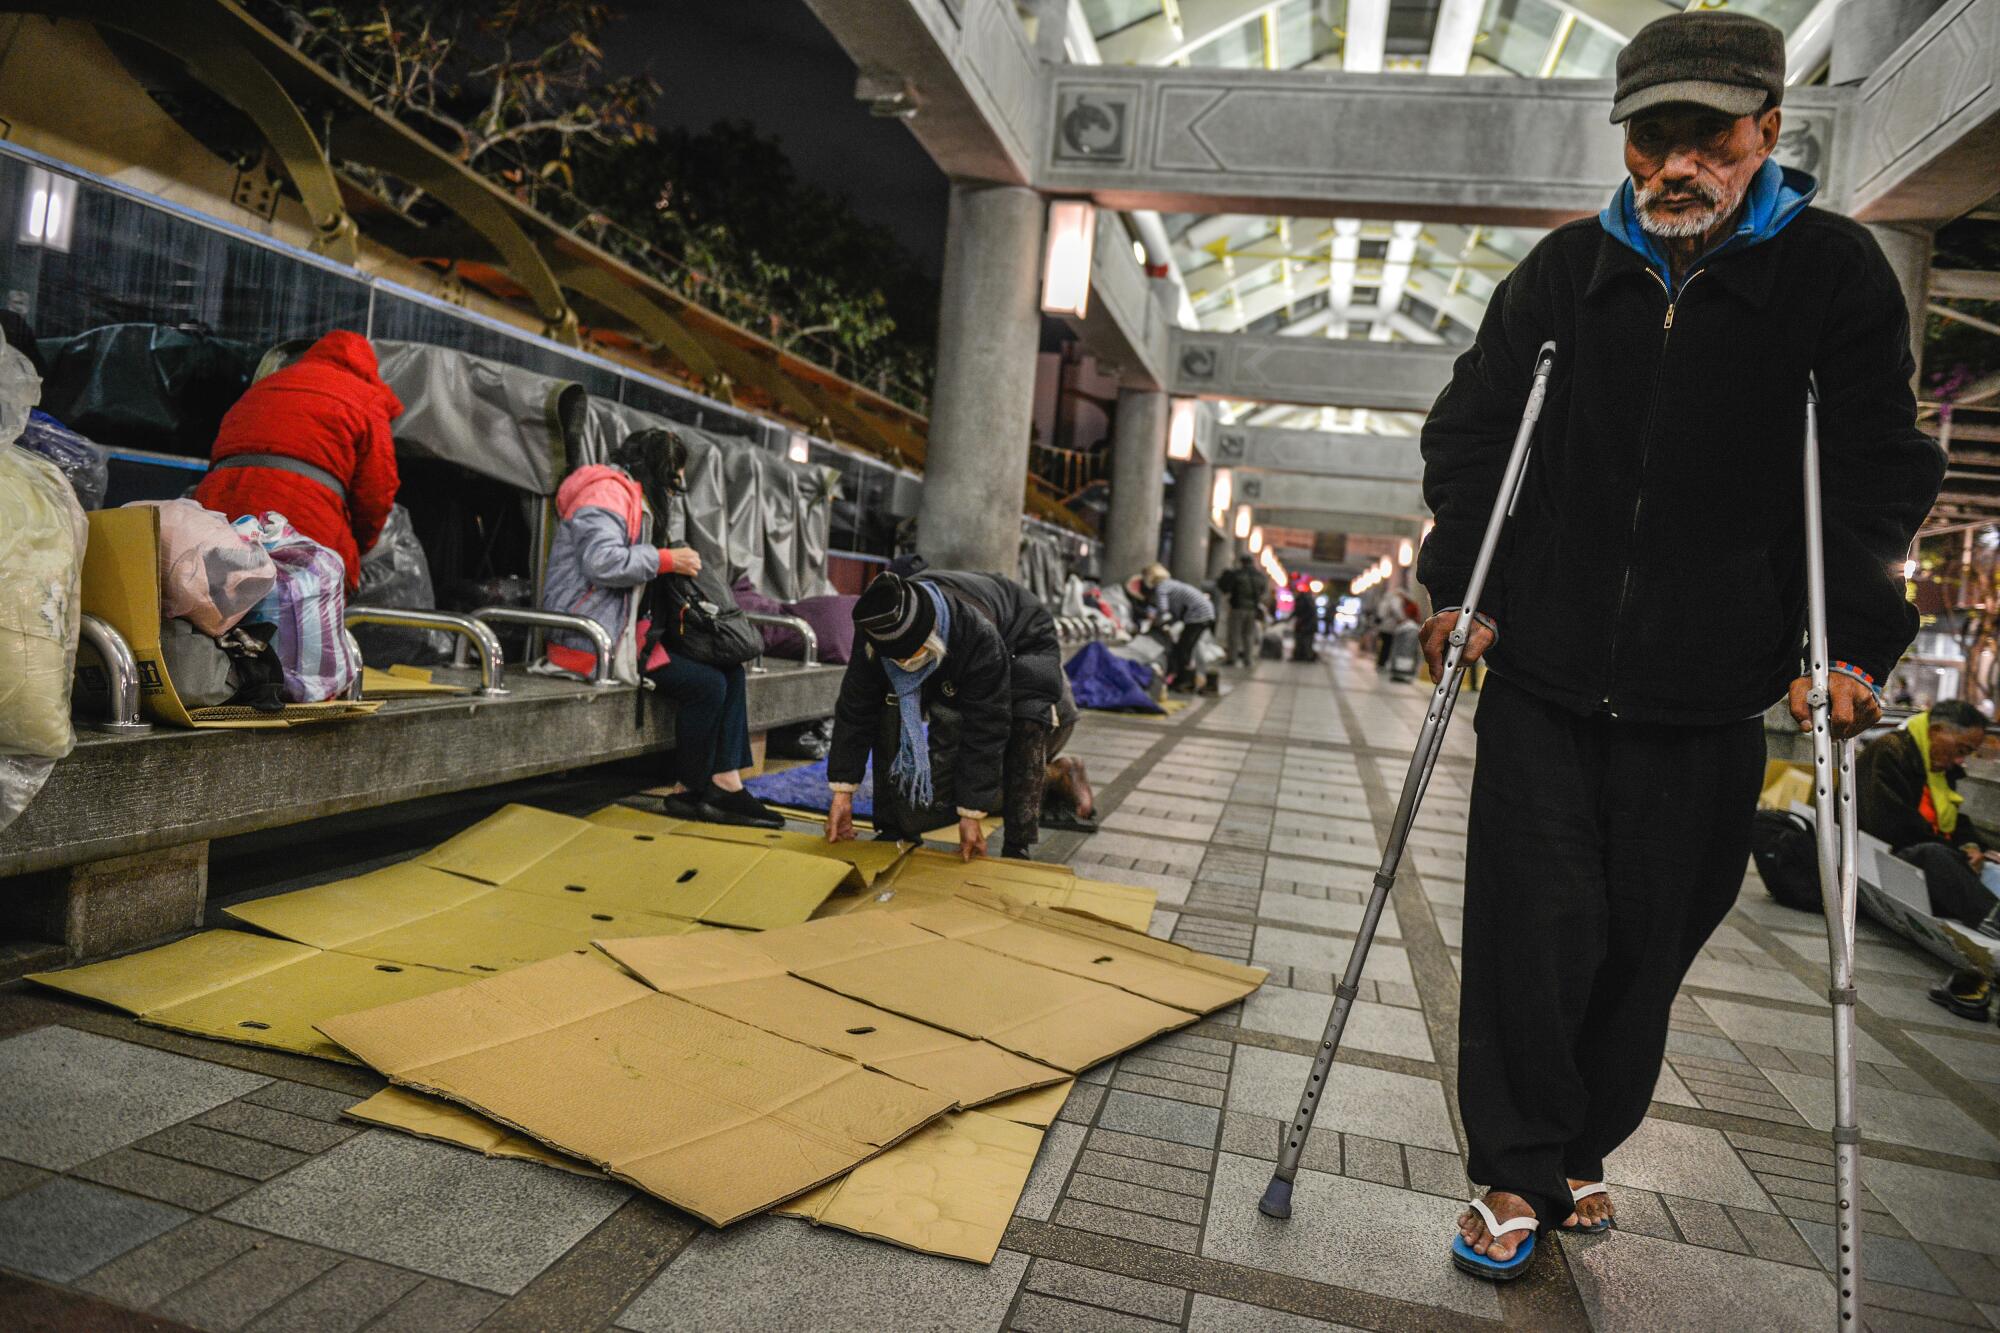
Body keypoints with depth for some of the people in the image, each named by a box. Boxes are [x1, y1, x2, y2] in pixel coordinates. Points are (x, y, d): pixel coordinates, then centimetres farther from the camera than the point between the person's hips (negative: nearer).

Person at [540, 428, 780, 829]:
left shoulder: (635, 498, 23)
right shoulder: (608, 491, -11)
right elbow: (602, 562, -26)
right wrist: (666, 560, -16)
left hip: (621, 629, 11)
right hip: (592, 638, -11)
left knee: (729, 672, 0)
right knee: (706, 685, -17)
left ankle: (726, 785, -5)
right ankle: (689, 793, -2)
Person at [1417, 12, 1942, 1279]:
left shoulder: (1837, 271, 2)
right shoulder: (1565, 270, 6)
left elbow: (1876, 480, 1)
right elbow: (1468, 430, 10)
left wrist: (1854, 647, -10)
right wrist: (1461, 589, -1)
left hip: (1709, 698, 0)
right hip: (1544, 674, 1)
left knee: (1649, 940, 9)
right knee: (1535, 924, -1)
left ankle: (1584, 1150, 30)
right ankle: (1518, 1171, 15)